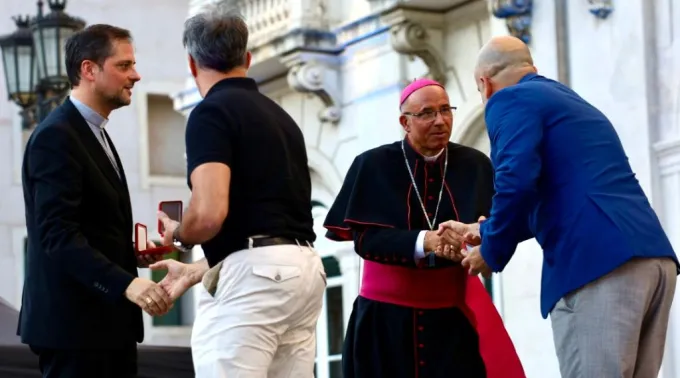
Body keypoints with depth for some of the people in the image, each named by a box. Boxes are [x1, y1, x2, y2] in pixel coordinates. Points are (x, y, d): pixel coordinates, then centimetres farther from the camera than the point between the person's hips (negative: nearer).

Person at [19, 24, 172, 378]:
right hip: (73, 322, -10)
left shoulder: (94, 134, 18)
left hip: (108, 319, 10)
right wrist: (126, 283, -32)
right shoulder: (56, 136, -14)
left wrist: (131, 254, 6)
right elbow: (57, 235, -23)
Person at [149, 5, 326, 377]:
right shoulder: (279, 116, 21)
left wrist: (177, 236, 4)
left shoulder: (211, 111, -5)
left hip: (252, 275, -8)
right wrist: (195, 272, 33)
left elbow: (210, 214, -19)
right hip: (302, 269, 9)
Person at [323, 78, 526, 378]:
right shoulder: (374, 166, -4)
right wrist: (424, 242, -28)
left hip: (454, 313, 1)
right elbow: (365, 239, -12)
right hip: (386, 315, -1)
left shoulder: (474, 165, 0)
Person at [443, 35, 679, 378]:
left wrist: (493, 253, 4)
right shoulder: (573, 102, 31)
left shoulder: (510, 100, 5)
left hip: (598, 263, -8)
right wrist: (486, 231, 50)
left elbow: (517, 184, -12)